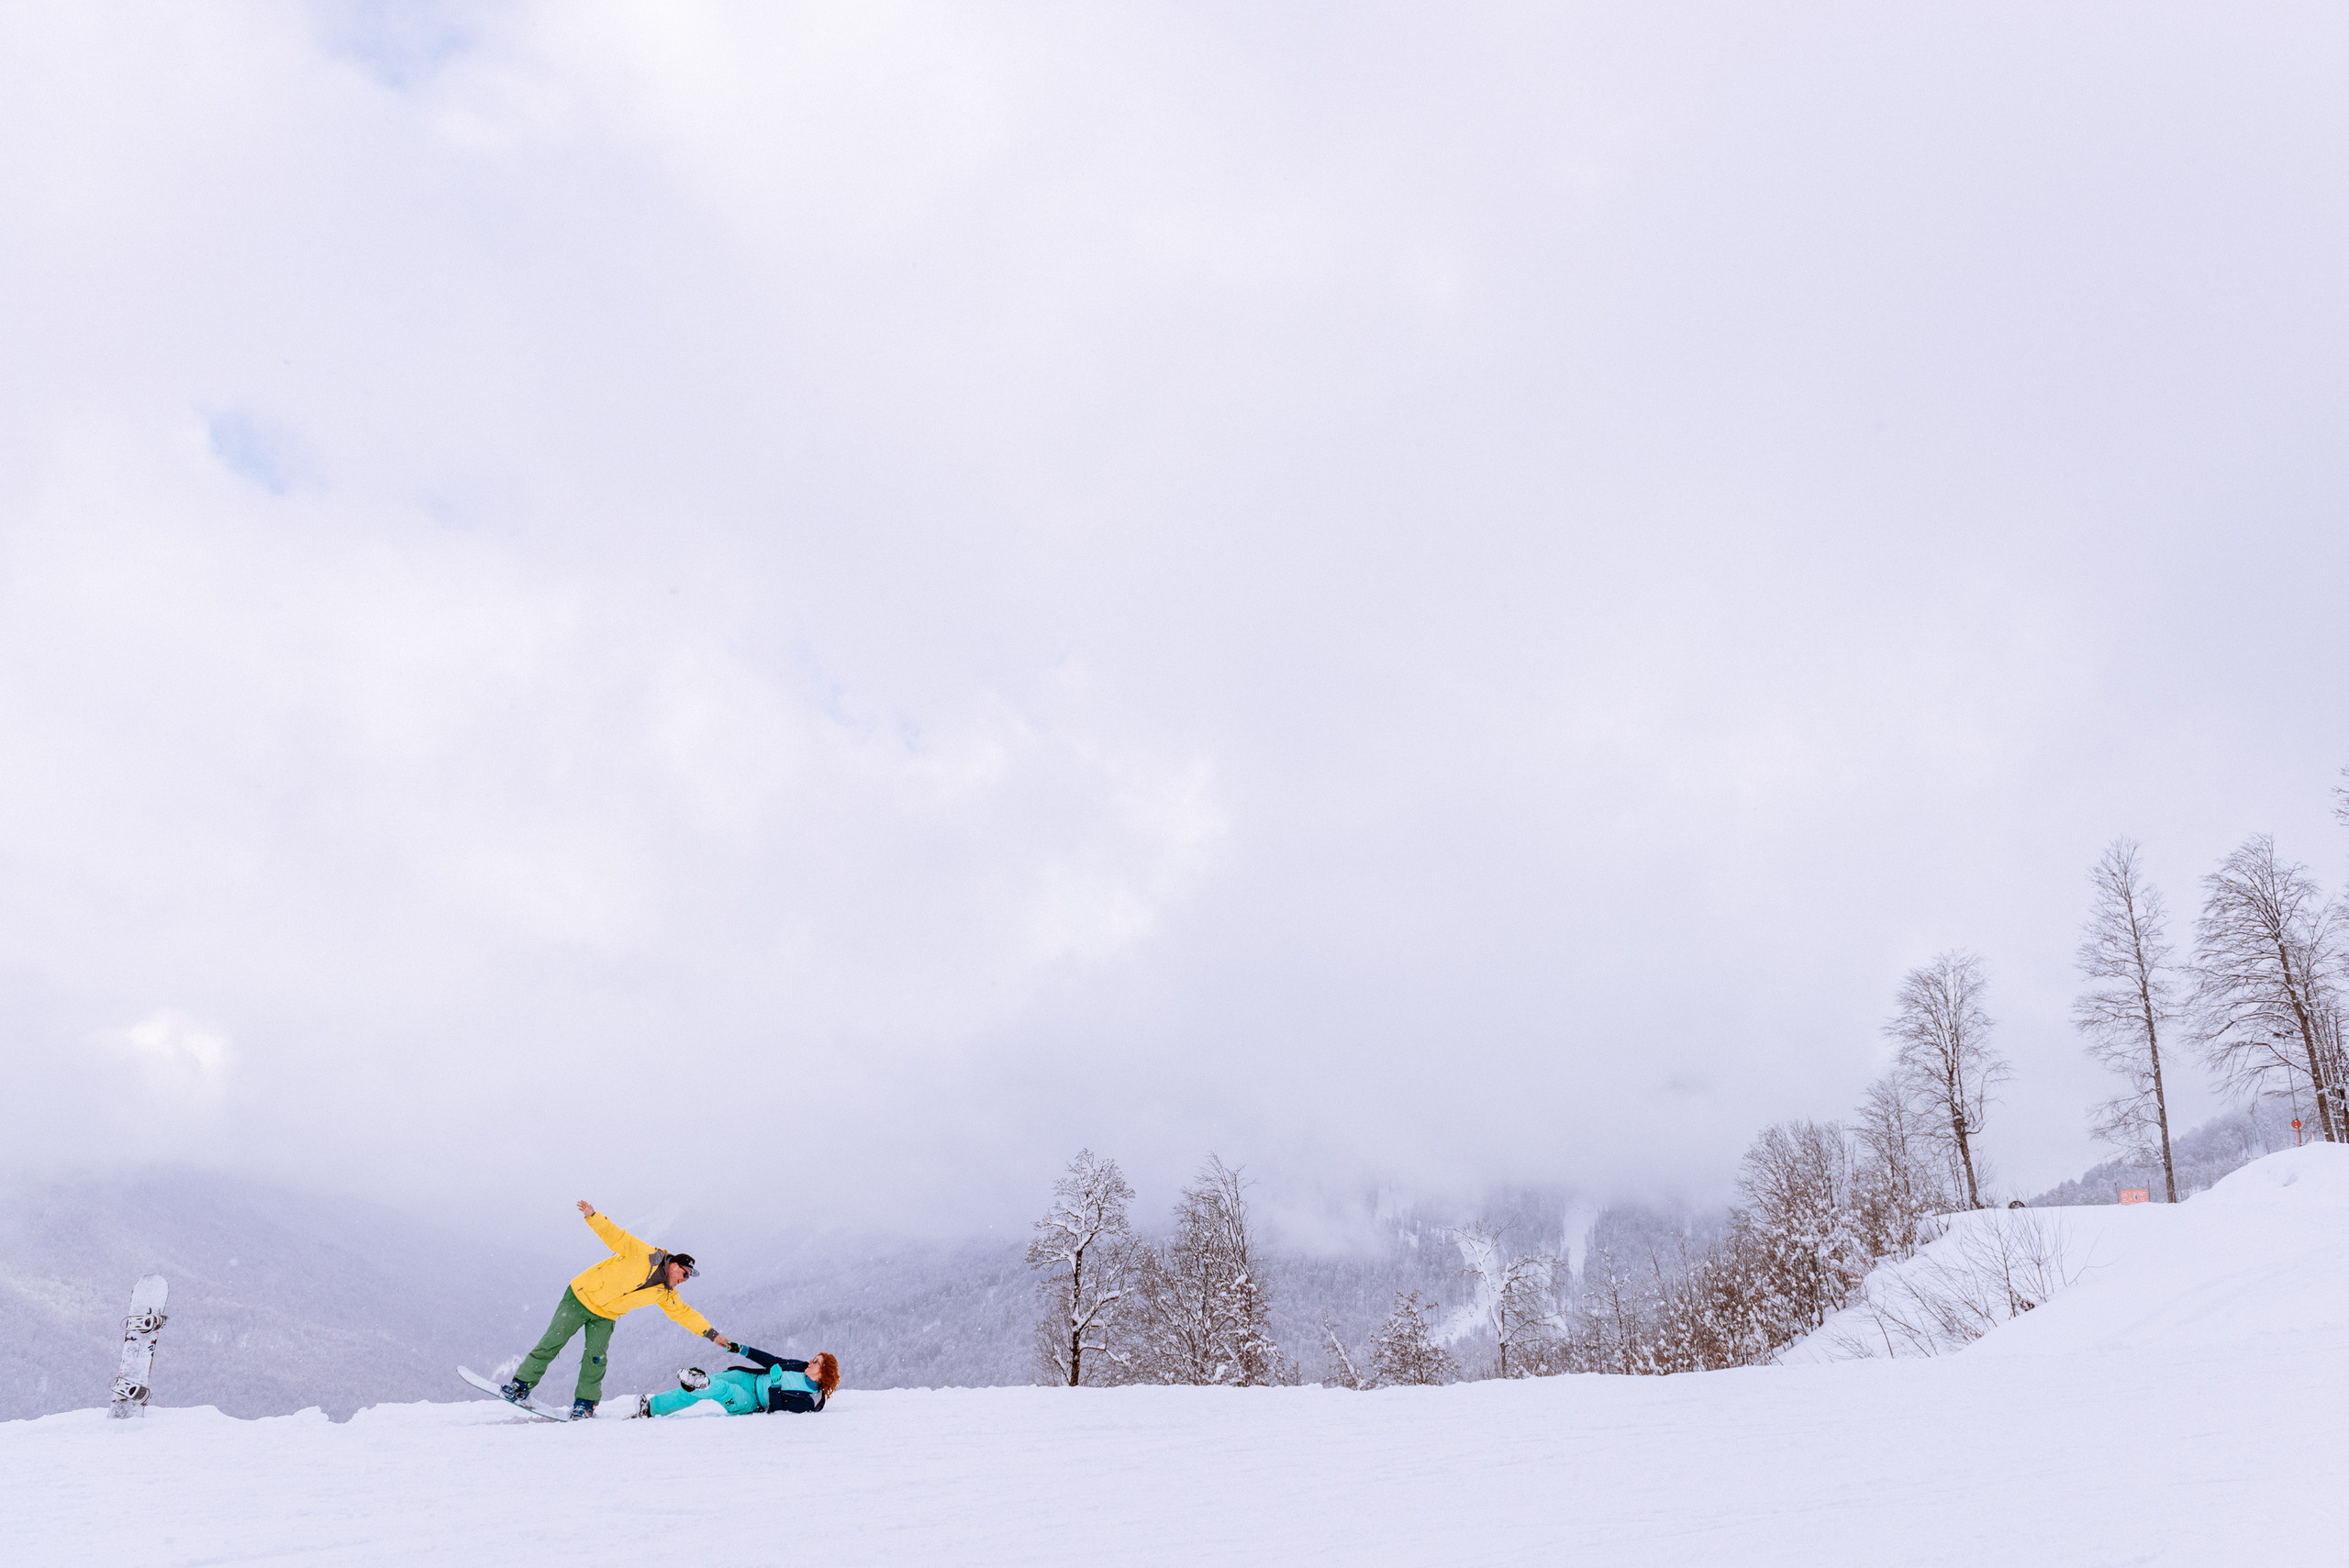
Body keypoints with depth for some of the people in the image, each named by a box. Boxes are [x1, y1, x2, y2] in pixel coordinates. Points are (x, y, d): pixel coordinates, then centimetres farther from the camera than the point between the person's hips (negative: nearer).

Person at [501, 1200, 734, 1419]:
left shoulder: (665, 1295, -1)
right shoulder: (643, 1254, -17)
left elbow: (685, 1314, 6)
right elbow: (615, 1236, -23)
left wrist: (711, 1334, 1)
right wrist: (593, 1216, -38)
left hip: (605, 1318, 4)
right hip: (582, 1296, -4)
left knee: (595, 1356, -14)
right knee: (553, 1341, -10)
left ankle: (586, 1401, 2)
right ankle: (522, 1384, 4)